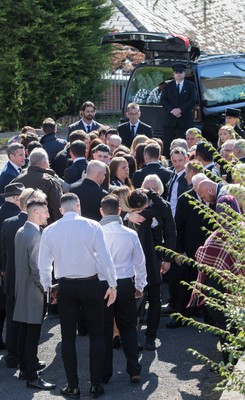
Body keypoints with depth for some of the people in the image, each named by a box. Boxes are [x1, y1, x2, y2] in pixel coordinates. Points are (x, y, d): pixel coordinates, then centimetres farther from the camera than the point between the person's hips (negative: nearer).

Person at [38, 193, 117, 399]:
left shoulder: (49, 231, -3)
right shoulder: (92, 226, -9)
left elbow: (44, 264, 2)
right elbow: (105, 258, -11)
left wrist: (47, 288, 16)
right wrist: (112, 285, 0)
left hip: (65, 287, 1)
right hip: (90, 284, -1)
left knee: (68, 337, 11)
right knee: (97, 335, 11)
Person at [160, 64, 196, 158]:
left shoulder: (190, 86, 9)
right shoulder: (168, 86, 13)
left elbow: (192, 101, -2)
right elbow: (163, 100, 3)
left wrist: (180, 110, -14)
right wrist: (172, 110, -13)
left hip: (185, 120, -1)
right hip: (169, 120, 2)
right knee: (167, 144, -2)